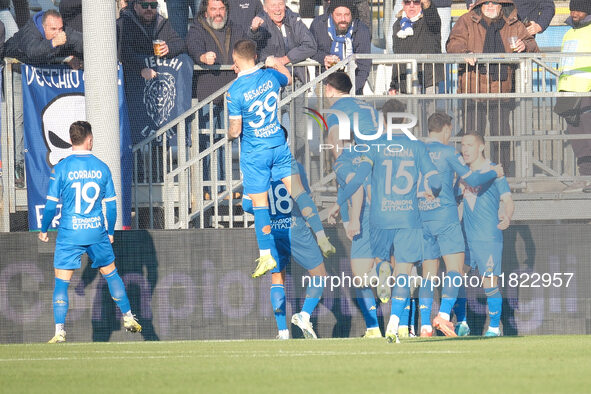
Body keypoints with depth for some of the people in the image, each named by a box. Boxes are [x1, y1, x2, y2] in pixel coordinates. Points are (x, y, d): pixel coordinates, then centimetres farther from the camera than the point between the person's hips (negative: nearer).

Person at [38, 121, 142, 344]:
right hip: (97, 232, 2)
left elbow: (51, 204, -5)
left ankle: (59, 331, -5)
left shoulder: (61, 168, -7)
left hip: (69, 233, -2)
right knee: (111, 274, 19)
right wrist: (110, 232, 18)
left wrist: (43, 229, 9)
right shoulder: (101, 168, 1)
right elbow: (111, 204, 5)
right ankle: (128, 318, 26)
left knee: (61, 282, 2)